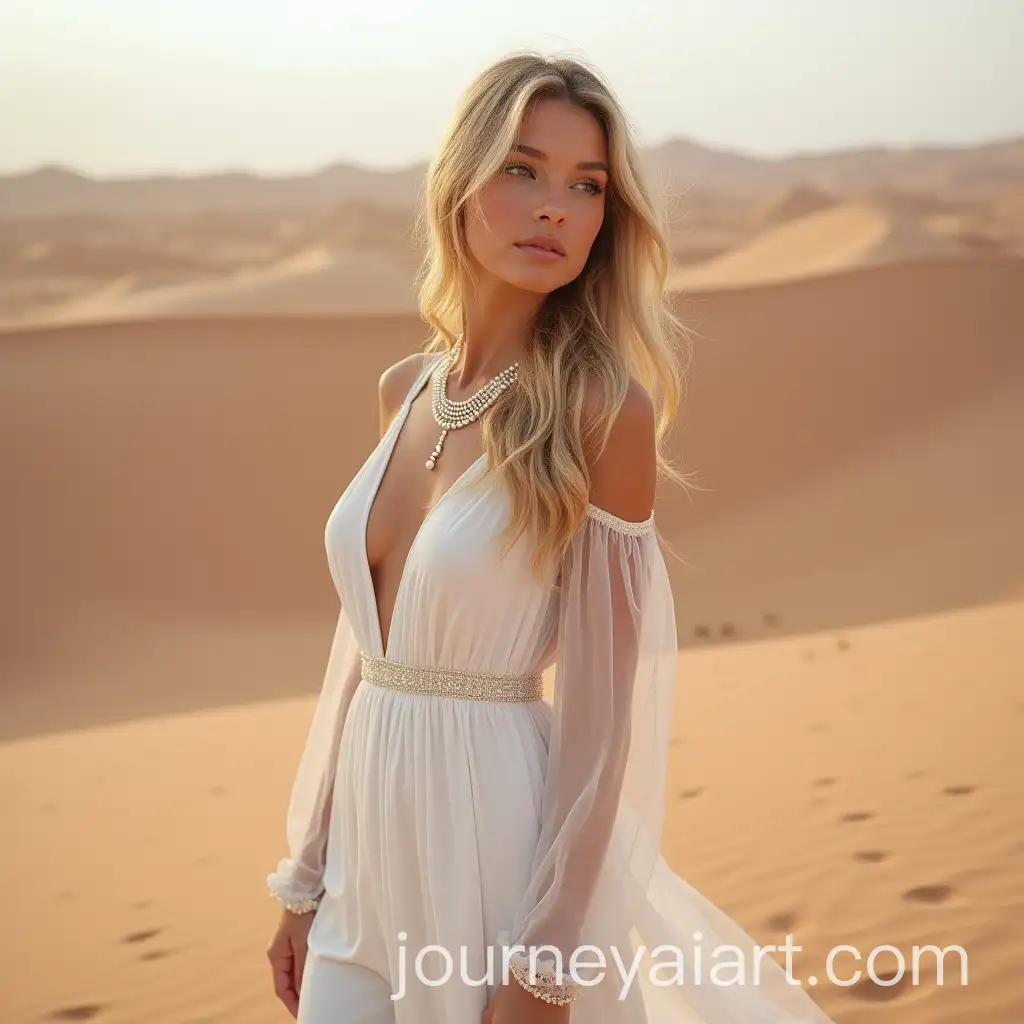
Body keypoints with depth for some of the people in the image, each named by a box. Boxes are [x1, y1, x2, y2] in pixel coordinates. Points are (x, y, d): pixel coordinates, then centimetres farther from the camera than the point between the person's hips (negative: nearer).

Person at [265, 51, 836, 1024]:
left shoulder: (603, 409, -13)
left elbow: (599, 714, -14)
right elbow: (364, 641, 11)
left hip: (497, 846, -5)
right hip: (373, 845, 5)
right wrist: (307, 874, 12)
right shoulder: (405, 390, 5)